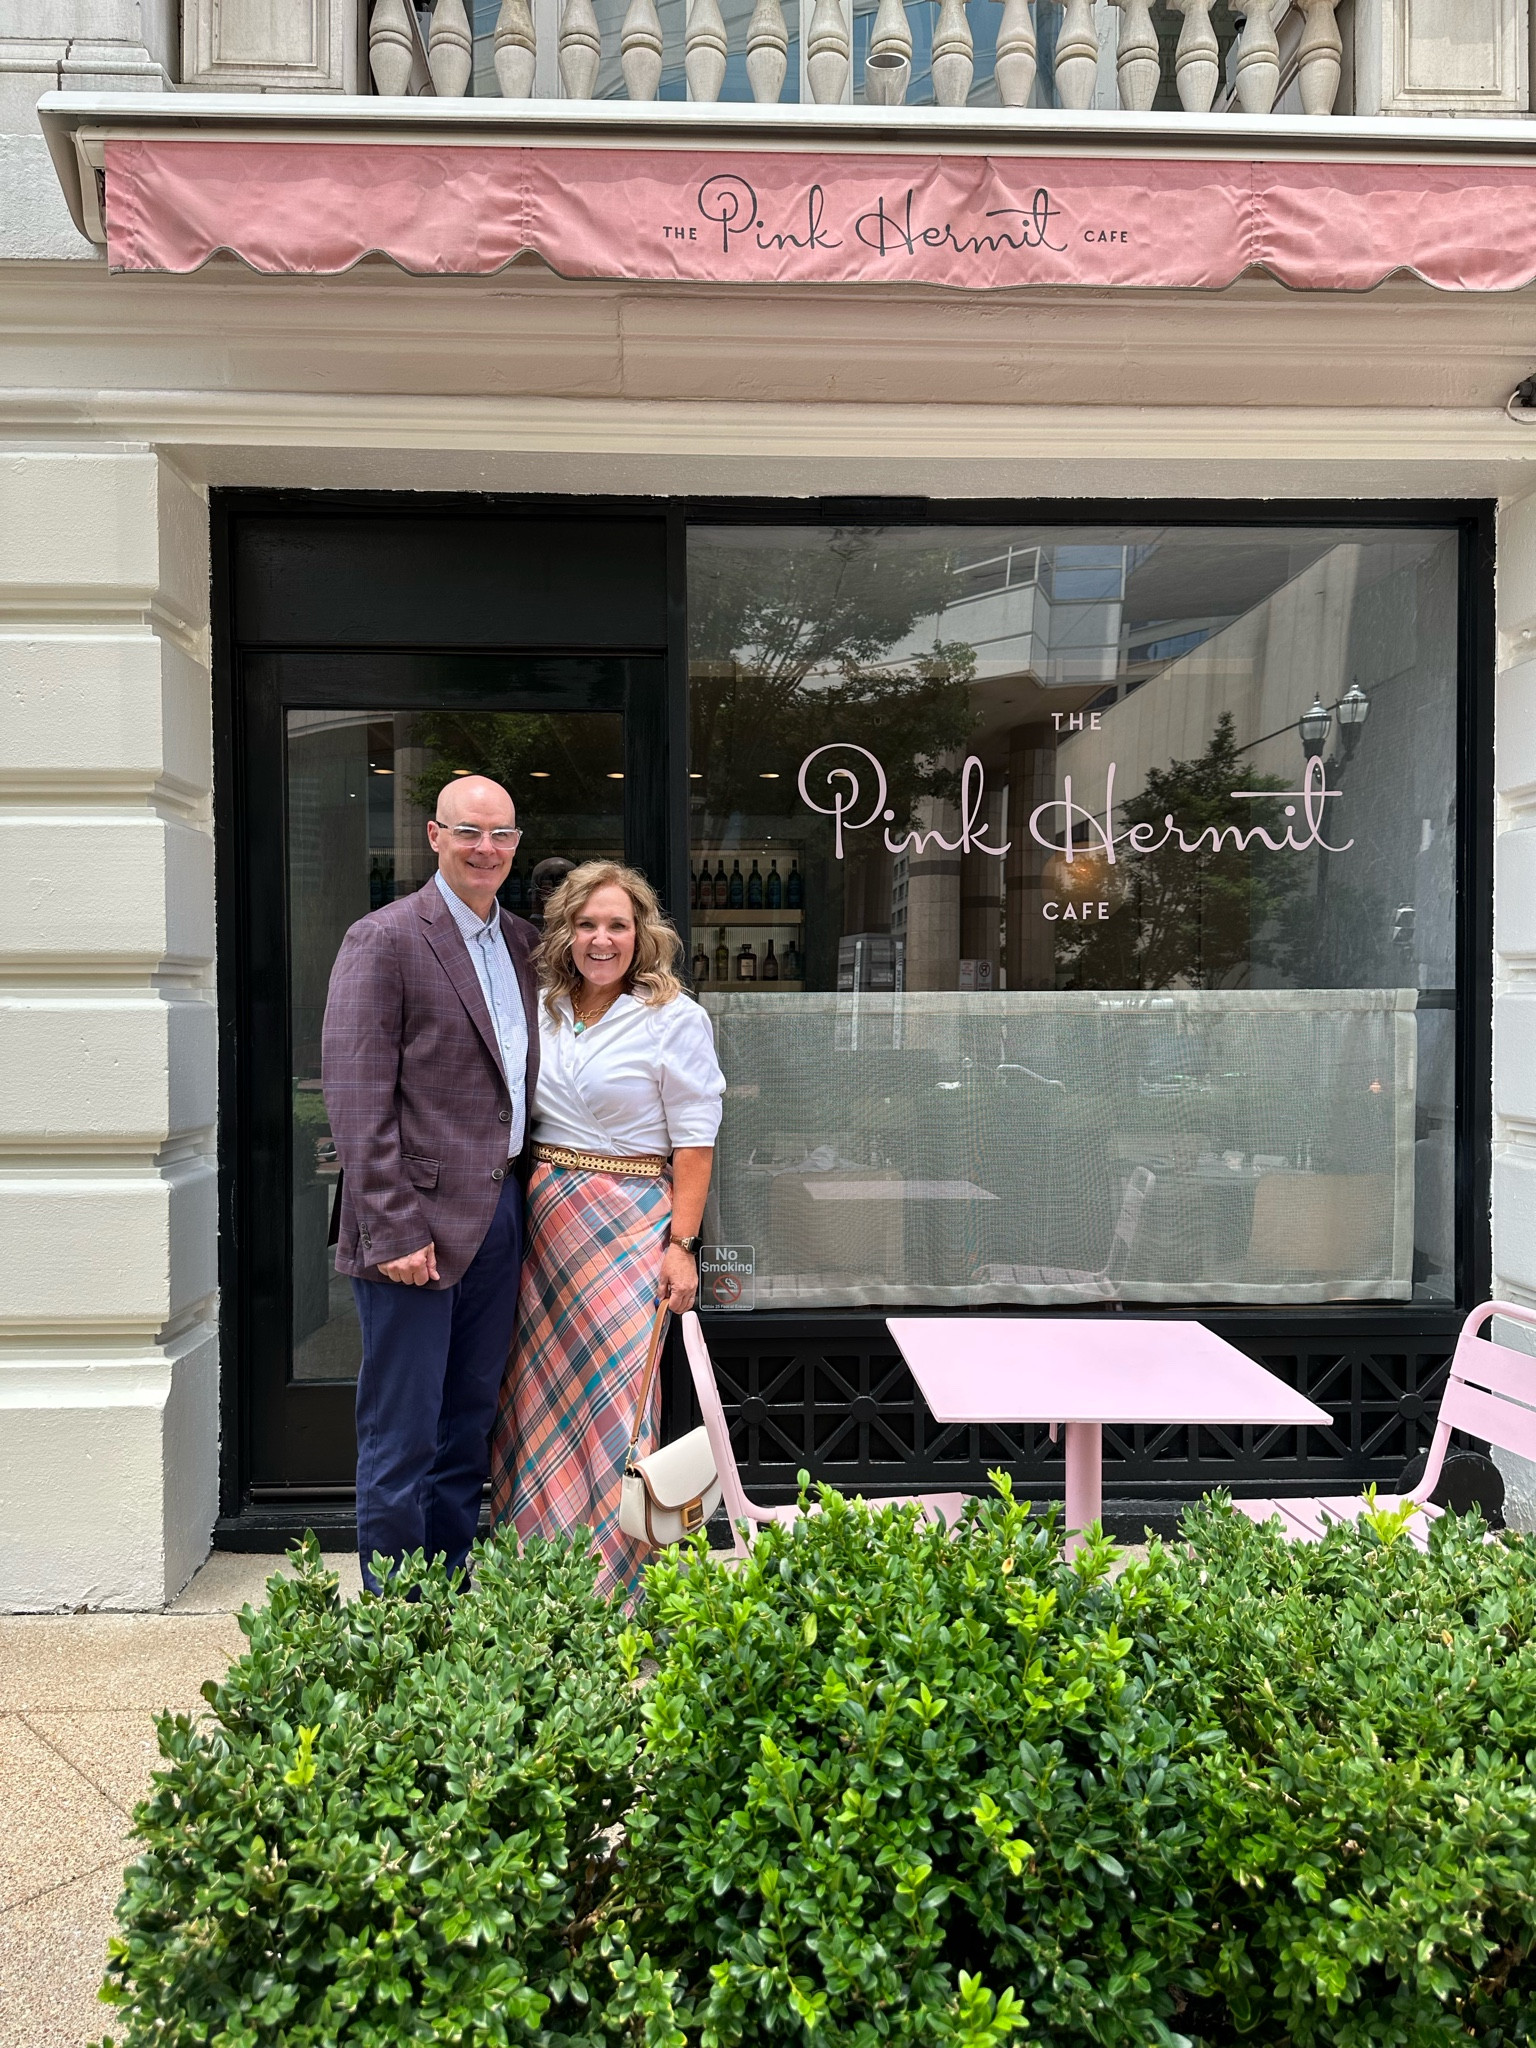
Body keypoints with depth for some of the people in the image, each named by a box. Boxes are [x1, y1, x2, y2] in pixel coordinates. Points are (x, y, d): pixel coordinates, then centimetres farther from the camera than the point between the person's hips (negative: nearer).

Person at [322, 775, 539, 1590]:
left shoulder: (522, 942, 13)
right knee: (401, 1438, 3)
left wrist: (523, 1199, 8)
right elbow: (357, 1097, -14)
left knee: (468, 1426, 17)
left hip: (500, 1212, 7)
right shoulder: (383, 940, -9)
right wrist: (393, 1231, -18)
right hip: (419, 1222, -7)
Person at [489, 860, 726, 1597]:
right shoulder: (542, 1011, 10)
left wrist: (681, 1244, -13)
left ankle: (613, 1577, 13)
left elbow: (694, 1142, -7)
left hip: (627, 1224, -5)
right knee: (540, 1394, 9)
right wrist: (525, 1209, 8)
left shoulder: (674, 1018, -4)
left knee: (613, 1395, -2)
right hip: (541, 1221, 5)